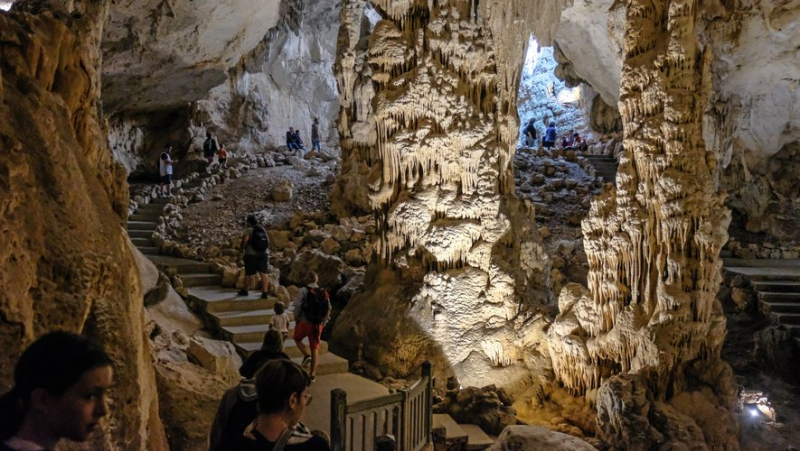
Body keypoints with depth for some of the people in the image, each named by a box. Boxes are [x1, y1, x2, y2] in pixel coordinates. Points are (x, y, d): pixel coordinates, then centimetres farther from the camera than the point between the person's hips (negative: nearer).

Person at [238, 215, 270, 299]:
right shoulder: (263, 230, 9)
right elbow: (268, 241, 11)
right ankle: (265, 293, -9)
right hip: (264, 254, 5)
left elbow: (244, 241, -16)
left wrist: (242, 247, 3)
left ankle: (245, 291, 26)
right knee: (263, 273, -1)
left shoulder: (248, 230, -9)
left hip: (251, 254, -4)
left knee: (248, 274, 11)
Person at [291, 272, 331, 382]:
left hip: (304, 322, -3)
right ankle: (313, 373, 8)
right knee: (315, 348, 11)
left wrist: (296, 318, 2)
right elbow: (329, 308, 5)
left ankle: (306, 355, -1)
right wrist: (323, 322, 14)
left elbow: (298, 306, -13)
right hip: (318, 325, 3)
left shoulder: (304, 290, -8)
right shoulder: (324, 293, 5)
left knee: (297, 339, 23)